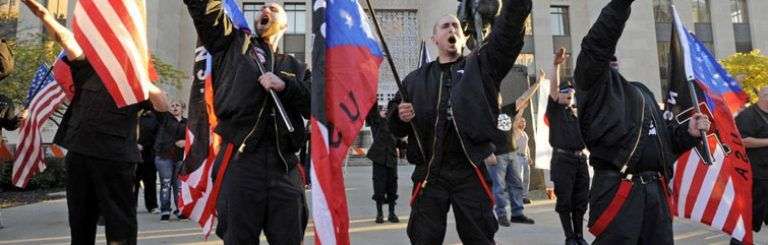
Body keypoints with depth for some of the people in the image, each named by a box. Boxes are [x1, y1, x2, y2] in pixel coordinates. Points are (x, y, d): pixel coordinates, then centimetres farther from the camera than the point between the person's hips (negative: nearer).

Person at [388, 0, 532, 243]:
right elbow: (393, 122, 14)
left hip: (470, 170, -1)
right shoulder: (416, 79, 14)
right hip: (429, 172, 1)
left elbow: (508, 29, -3)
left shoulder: (481, 66, 11)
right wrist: (400, 115, -9)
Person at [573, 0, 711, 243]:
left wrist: (687, 131, 7)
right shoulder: (594, 83, 2)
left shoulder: (641, 91, 25)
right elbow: (598, 43, -16)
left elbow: (663, 133, 28)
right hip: (618, 191, -7)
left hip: (656, 190, 8)